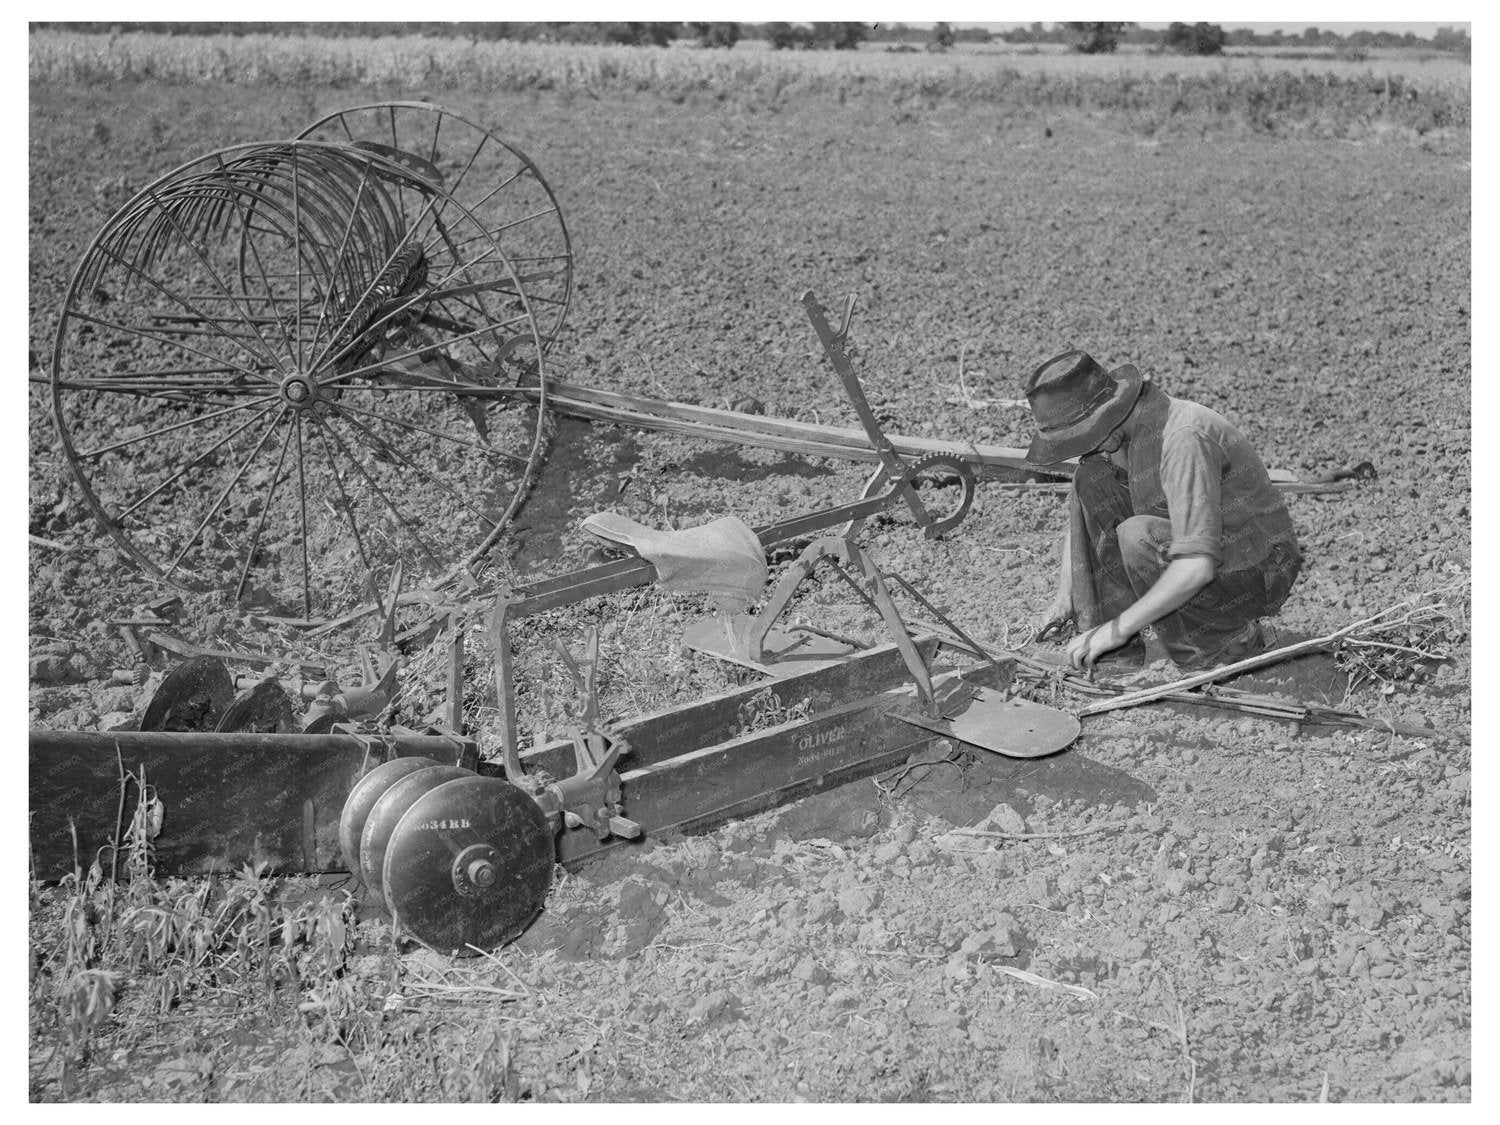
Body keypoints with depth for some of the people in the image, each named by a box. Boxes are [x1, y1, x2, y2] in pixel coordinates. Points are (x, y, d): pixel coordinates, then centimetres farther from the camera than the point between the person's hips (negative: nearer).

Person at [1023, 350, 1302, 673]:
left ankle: (1233, 640, -9)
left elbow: (1198, 566, -35)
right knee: (1091, 481, -5)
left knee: (1137, 535, -31)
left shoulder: (1183, 437, -30)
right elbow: (1081, 514, 13)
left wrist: (1119, 628, -30)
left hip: (1258, 575, -8)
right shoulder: (1121, 431, -3)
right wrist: (1064, 595, 3)